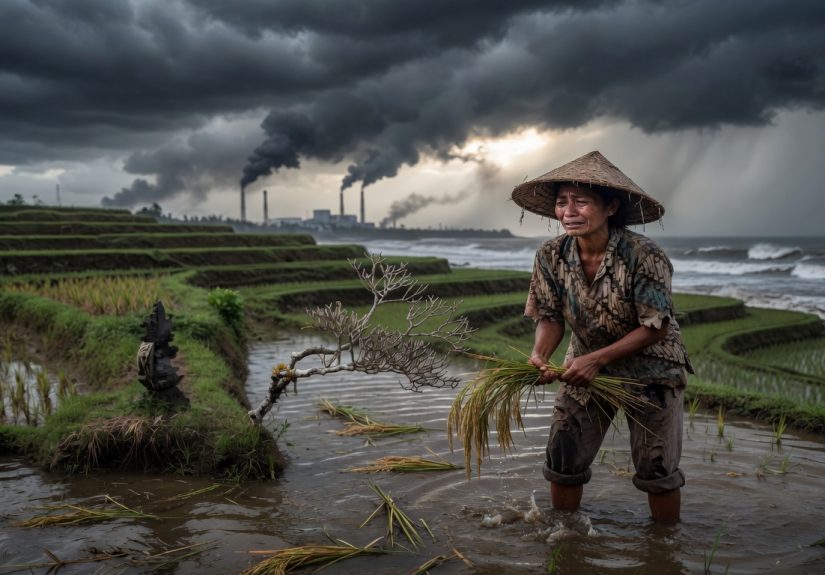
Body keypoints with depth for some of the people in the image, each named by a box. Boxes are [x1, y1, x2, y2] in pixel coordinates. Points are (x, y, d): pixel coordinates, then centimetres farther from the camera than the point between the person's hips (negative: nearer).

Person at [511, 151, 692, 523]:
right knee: (562, 460, 4)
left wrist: (597, 359, -28)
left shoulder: (642, 255, -26)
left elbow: (656, 327, -21)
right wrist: (540, 355, -27)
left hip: (650, 368, -3)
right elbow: (551, 317, -6)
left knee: (656, 469, 1)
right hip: (586, 367, 4)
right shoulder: (551, 256, -14)